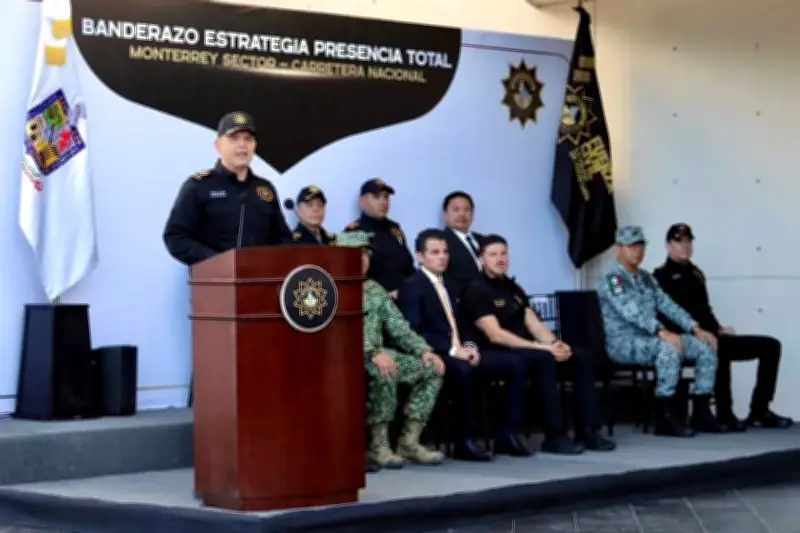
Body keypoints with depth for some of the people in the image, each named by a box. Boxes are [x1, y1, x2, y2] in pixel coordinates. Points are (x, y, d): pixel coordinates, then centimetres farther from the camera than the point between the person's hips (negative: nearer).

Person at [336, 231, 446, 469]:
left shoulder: (374, 289, 19)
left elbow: (399, 328, 15)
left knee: (432, 367, -8)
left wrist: (424, 350, -4)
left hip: (379, 355, 7)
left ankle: (409, 442, -8)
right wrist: (373, 353, -31)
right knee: (384, 372, -36)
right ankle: (378, 443, -21)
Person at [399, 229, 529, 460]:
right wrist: (453, 349, -21)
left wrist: (469, 346, 0)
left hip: (460, 351, 8)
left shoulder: (448, 286, 23)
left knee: (515, 364, -7)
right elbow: (414, 333, -16)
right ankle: (465, 441, -28)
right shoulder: (412, 287, -5)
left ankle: (508, 433, -7)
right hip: (435, 354, -8)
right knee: (463, 370, -39)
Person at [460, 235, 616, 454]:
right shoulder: (476, 291, -8)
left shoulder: (513, 287, 19)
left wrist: (555, 343, -11)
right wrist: (542, 347, -23)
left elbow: (534, 324, 11)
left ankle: (587, 430, -10)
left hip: (525, 349, 8)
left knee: (582, 357, -8)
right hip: (497, 354, -8)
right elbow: (495, 335, -18)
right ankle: (555, 435, -29)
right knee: (544, 359, -34)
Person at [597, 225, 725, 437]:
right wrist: (662, 332, -37)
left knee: (706, 346, -4)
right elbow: (630, 311, -25)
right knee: (669, 348, -36)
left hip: (650, 338, 9)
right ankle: (665, 417, -31)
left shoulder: (645, 277, 18)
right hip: (623, 342, -9)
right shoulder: (612, 277, -11)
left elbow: (667, 305, 12)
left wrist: (696, 329, -2)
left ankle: (701, 412, -5)